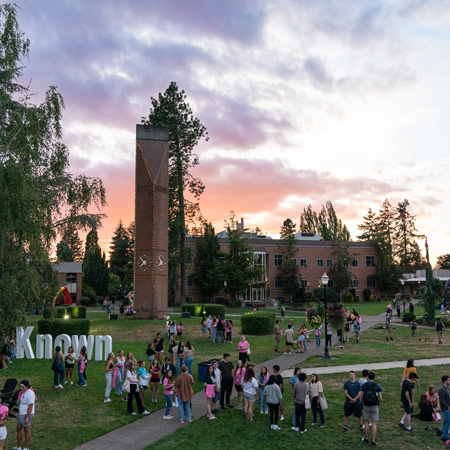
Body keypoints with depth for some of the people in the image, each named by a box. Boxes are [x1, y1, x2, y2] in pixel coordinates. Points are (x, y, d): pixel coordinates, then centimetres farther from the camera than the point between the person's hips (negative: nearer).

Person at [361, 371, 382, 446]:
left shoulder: (363, 385, -7)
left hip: (366, 406, 1)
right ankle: (373, 441, 7)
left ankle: (366, 439, 27)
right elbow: (380, 398, -11)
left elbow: (361, 397, -8)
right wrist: (378, 405, 8)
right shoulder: (377, 386, -10)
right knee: (374, 424, 6)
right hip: (375, 406, -1)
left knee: (366, 422, 17)